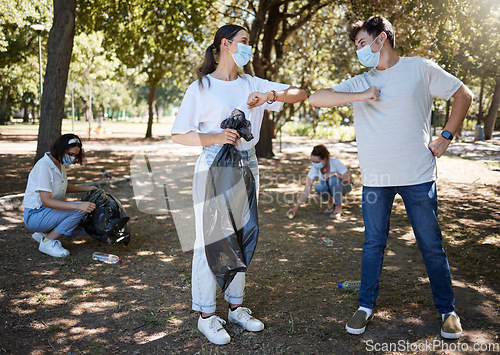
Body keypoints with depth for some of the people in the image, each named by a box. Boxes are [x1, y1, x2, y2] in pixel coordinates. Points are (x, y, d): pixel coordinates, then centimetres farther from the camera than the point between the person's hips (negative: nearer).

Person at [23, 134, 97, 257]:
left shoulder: (61, 164, 5)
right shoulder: (44, 166, -23)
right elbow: (46, 201, -30)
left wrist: (88, 189, 14)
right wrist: (78, 205, -37)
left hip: (50, 211, 9)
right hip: (34, 216, -9)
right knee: (80, 210, -26)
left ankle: (44, 233, 9)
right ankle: (48, 242, -13)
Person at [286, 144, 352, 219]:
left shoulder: (334, 162, -28)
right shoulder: (315, 168, -21)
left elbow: (349, 178, -23)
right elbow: (306, 190, -23)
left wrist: (335, 174, -38)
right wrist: (295, 208, -30)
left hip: (344, 186, -3)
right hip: (329, 187, 3)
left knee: (333, 179, -35)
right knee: (318, 187, -30)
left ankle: (338, 208, -18)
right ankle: (330, 202, 0)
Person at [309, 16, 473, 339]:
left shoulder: (420, 68, 3)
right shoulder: (360, 83, 8)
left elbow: (464, 95, 11)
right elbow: (316, 98, -3)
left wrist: (446, 136, 1)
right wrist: (359, 96, -14)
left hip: (418, 176, -2)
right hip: (375, 178, 2)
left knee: (432, 245, 7)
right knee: (374, 243, 9)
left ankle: (448, 310, 25)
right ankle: (366, 306, 24)